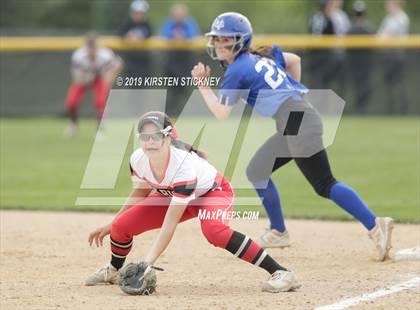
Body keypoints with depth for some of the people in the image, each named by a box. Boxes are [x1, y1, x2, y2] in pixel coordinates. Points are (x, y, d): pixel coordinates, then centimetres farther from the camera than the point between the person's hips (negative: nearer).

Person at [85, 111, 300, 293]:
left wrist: (148, 262, -46)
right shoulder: (138, 160, -22)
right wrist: (110, 225, 7)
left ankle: (281, 273, -36)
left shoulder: (184, 165, -40)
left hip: (214, 193, -6)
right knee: (122, 226, -8)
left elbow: (170, 223, -40)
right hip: (173, 196, 6)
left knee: (212, 228, -40)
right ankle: (113, 271, 28)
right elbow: (141, 191, 2)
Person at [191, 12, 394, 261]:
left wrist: (203, 86, 9)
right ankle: (278, 233, 23)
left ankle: (375, 225, -21)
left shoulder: (237, 70, -3)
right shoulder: (260, 56, 21)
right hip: (291, 128, 9)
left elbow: (222, 113, 0)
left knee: (324, 184, -13)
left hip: (297, 123, -9)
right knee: (257, 172, 18)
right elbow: (294, 60, 32)